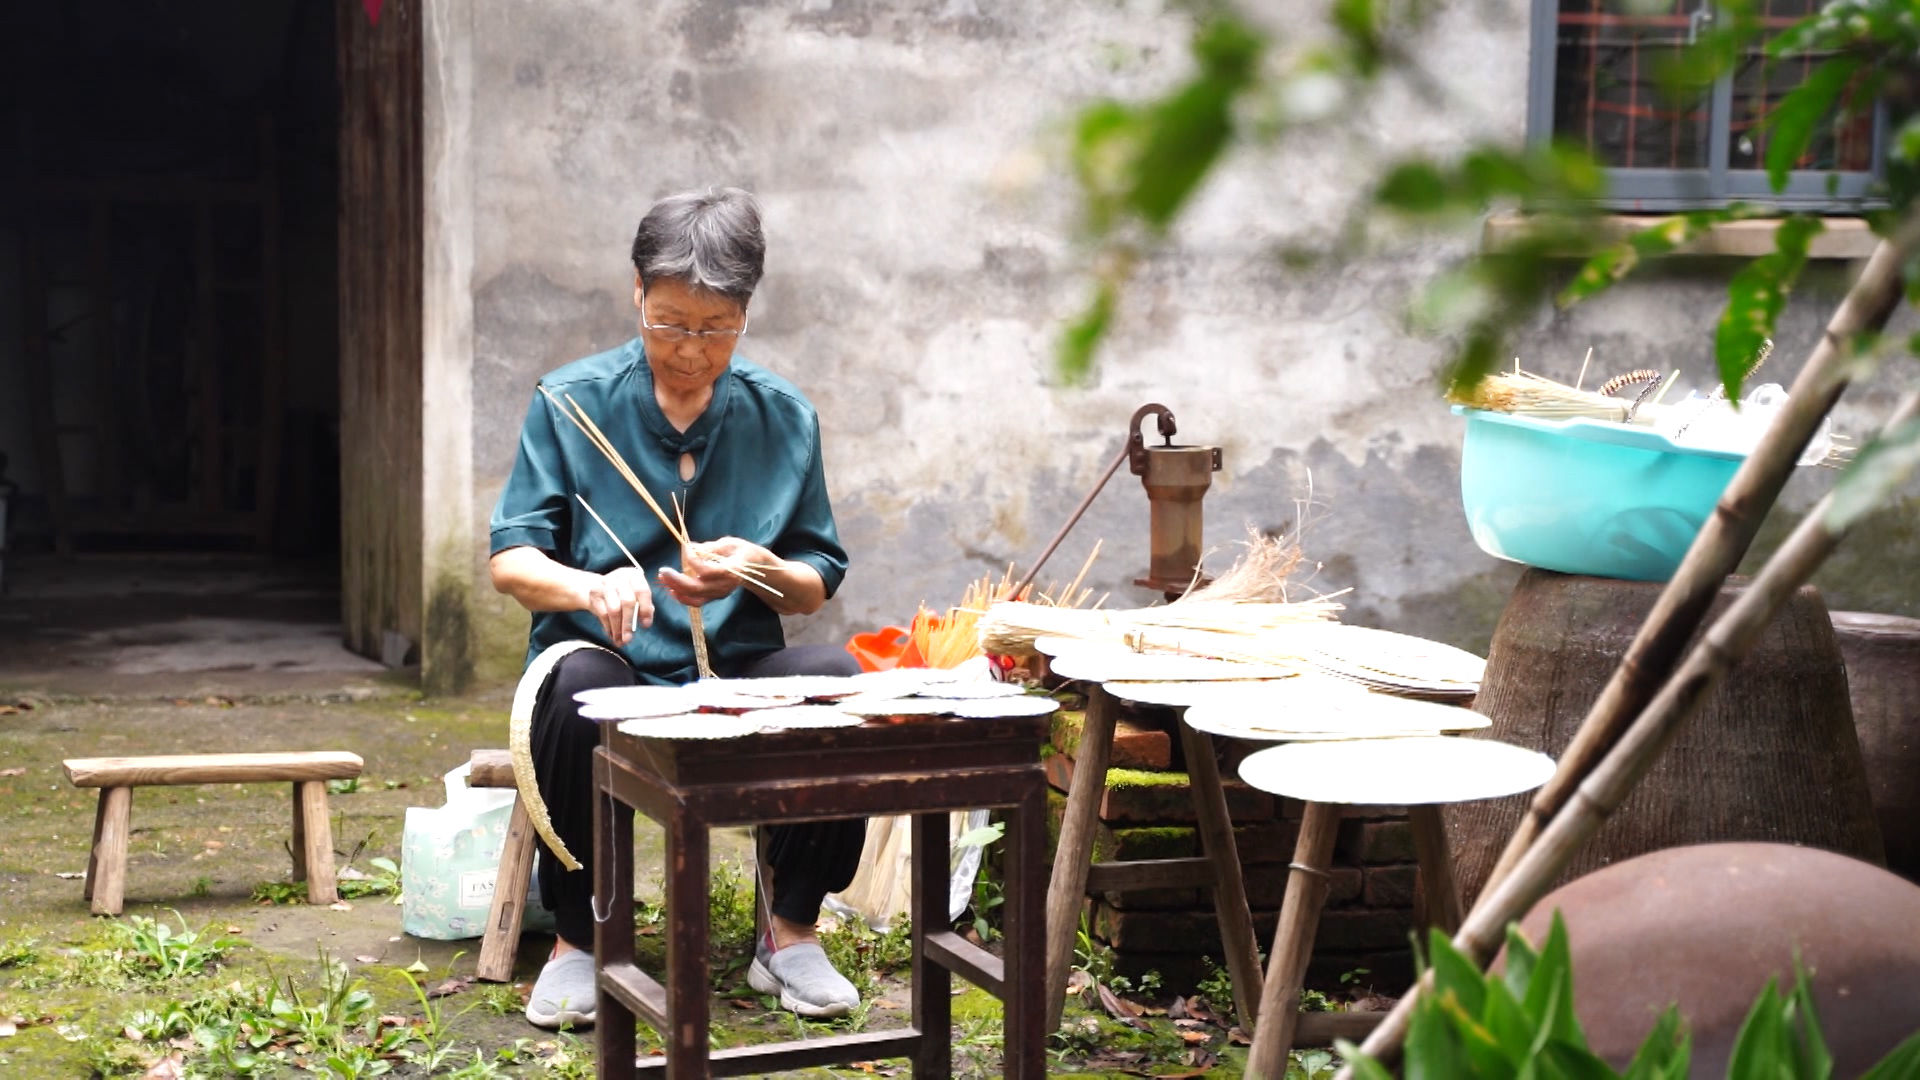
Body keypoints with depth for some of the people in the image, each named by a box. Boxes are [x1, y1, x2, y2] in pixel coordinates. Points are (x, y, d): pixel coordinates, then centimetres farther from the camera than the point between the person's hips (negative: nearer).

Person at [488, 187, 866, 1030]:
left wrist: (758, 569, -15)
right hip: (611, 664, -2)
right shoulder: (571, 402, 1)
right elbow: (510, 561, -5)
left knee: (837, 675, -29)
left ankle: (790, 934, -10)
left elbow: (817, 587, 10)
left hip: (735, 672, 2)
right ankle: (577, 939, -16)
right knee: (580, 682, -37)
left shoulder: (783, 416, 7)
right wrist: (590, 586, -27)